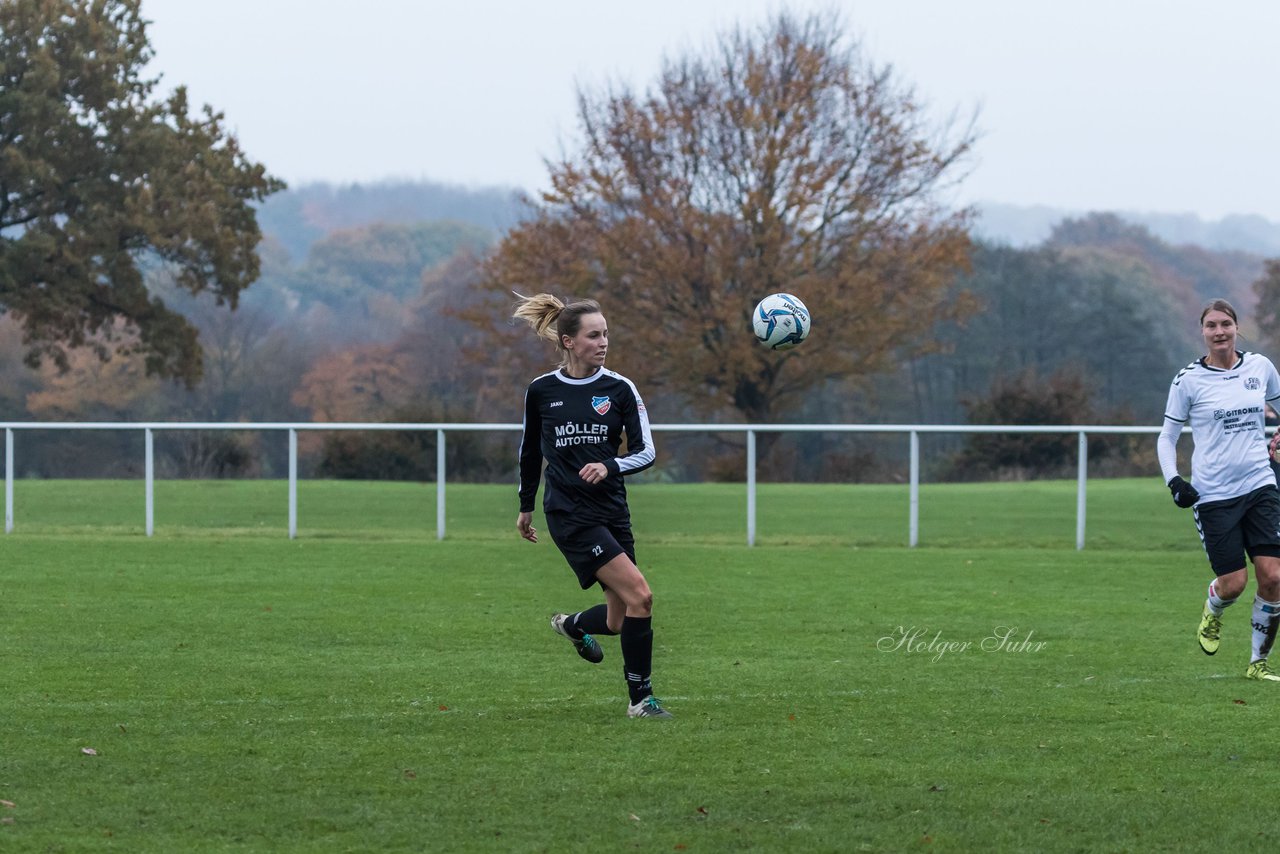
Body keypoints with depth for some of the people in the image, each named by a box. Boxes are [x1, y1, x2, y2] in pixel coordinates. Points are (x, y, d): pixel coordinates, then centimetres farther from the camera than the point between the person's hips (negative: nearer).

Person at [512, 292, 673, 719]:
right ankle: (640, 698, -7)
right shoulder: (541, 391, -1)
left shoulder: (619, 388, 1)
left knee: (620, 622, 5)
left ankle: (572, 625, 41)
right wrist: (526, 506, 21)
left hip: (613, 511, 4)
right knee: (640, 596, -19)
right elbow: (530, 449, 15)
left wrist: (610, 466, -22)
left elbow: (645, 452, -2)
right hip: (569, 515, -4)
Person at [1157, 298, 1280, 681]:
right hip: (1213, 493, -3)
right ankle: (1212, 611, 32)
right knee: (1234, 582, -6)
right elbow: (1167, 436, 4)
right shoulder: (1189, 379, -3)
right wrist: (1173, 481, -9)